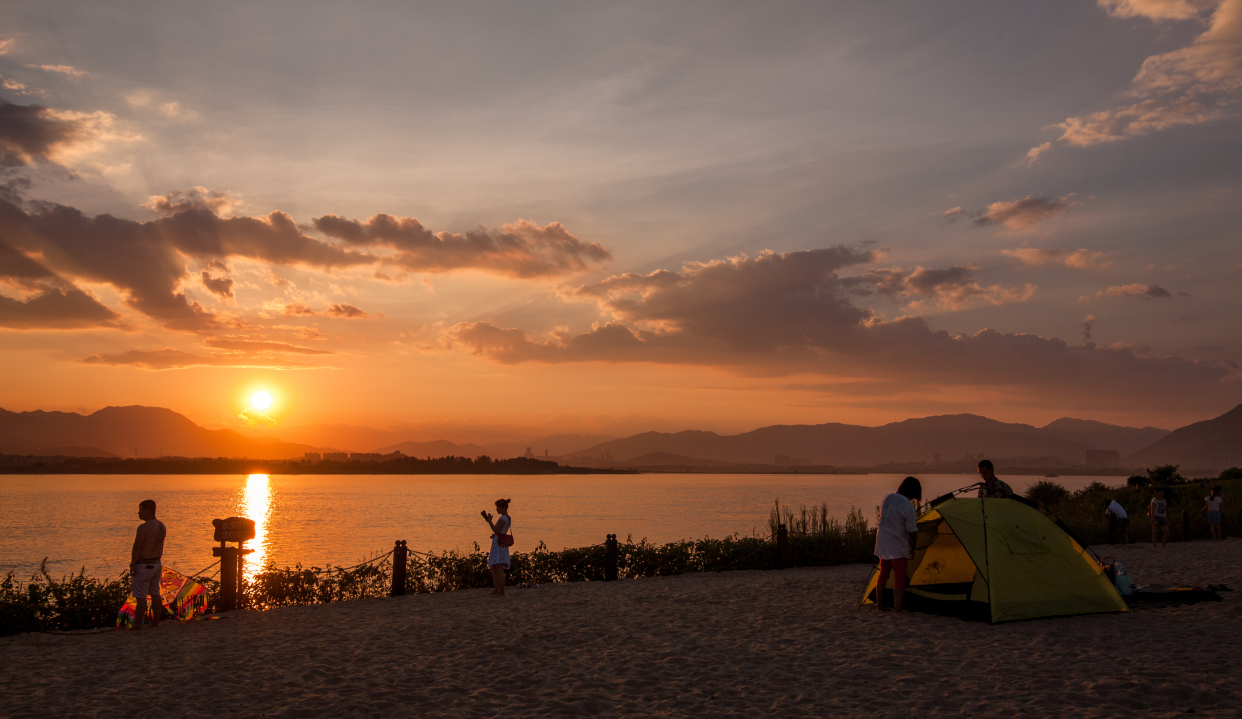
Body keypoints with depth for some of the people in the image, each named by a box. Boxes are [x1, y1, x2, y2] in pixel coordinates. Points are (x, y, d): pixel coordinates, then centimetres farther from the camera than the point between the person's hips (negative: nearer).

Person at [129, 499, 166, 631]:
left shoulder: (143, 527, -19)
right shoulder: (161, 526, 7)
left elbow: (137, 547, -19)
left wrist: (132, 565, -14)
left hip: (143, 565, -8)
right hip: (157, 564, 8)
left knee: (141, 596, -4)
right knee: (155, 594, 13)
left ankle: (137, 625, -1)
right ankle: (155, 621, 19)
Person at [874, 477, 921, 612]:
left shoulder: (887, 498, -1)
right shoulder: (908, 507, -20)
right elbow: (912, 532, -14)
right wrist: (912, 549, 2)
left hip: (882, 543, 7)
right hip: (897, 546, -7)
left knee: (883, 573, 19)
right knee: (899, 577, 4)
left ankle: (879, 604, 27)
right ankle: (897, 609, 5)